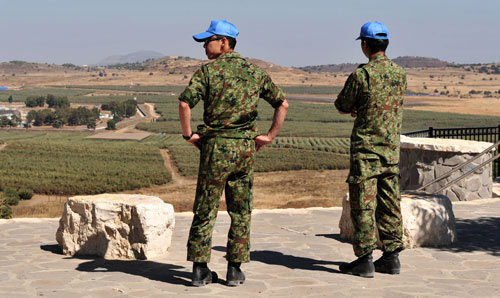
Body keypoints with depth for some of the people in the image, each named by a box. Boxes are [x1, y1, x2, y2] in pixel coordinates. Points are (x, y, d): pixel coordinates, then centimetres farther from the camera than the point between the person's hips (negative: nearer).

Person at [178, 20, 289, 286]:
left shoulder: (208, 70, -5)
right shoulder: (255, 72, 9)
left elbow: (184, 104, -17)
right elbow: (283, 104, 10)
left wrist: (188, 134, -4)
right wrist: (269, 136, 10)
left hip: (215, 145, -3)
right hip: (245, 147, 3)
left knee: (205, 210, 5)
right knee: (240, 211, 10)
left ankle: (200, 269, 7)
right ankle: (234, 270, 10)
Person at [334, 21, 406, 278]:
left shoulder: (362, 74, -12)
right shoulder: (400, 74, 6)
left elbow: (341, 106, -2)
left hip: (366, 147, -6)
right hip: (392, 148, 6)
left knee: (363, 204, -2)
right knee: (389, 204, 11)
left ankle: (365, 259, -1)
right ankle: (391, 257, 15)